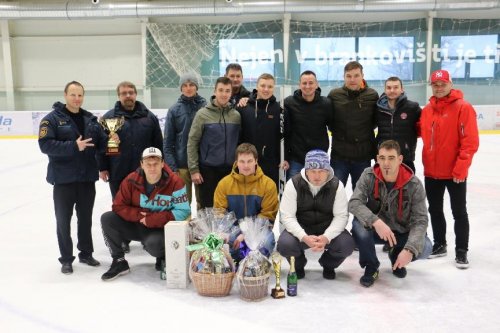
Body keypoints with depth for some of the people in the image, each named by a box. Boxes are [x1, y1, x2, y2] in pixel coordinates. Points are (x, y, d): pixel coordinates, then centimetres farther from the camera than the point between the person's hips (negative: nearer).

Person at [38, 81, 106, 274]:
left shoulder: (91, 119, 8)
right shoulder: (52, 119, -7)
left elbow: (100, 143, 8)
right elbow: (45, 144, -18)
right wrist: (73, 146, -25)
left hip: (87, 178, 4)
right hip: (63, 179, -4)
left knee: (86, 218, 16)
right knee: (64, 220, 7)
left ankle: (86, 253, 31)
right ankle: (66, 259, 20)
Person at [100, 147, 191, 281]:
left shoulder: (175, 182, -17)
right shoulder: (131, 180, -8)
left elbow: (183, 211, -18)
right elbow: (118, 206, -5)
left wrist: (155, 219, -24)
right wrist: (138, 215, -21)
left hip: (161, 229, -4)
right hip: (136, 225, 4)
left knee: (153, 244, -37)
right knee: (107, 219, -14)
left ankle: (163, 257, 4)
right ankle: (119, 262, -2)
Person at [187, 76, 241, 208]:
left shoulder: (236, 115, 4)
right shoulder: (203, 114, -5)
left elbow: (239, 142, 10)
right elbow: (192, 143, -5)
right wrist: (194, 169, -10)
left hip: (230, 169, 3)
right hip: (208, 169, -3)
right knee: (208, 208, 5)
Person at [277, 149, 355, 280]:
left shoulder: (336, 185, -10)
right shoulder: (294, 183, -14)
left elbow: (341, 216, -12)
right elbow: (287, 216, -17)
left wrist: (326, 237, -30)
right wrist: (304, 237, -33)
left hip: (327, 229, 1)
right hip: (300, 229, -1)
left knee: (347, 245, -26)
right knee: (284, 244, -30)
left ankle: (328, 265, 10)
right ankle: (298, 265, 8)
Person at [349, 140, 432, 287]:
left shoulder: (414, 185, -17)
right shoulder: (368, 176, -15)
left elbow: (420, 220, -19)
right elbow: (354, 203, -24)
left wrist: (409, 250, -34)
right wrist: (376, 221, -42)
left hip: (402, 232, 0)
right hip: (375, 229, 0)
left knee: (425, 248, -26)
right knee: (359, 223, -32)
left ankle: (397, 257, 11)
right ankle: (371, 267, -4)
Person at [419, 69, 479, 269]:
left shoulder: (463, 108, -11)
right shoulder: (426, 110, 7)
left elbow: (470, 141, -16)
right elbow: (419, 132, 19)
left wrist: (461, 167, -20)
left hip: (455, 173, -6)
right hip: (431, 171, 6)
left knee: (459, 212, 6)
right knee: (435, 210, 16)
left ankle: (461, 251, 17)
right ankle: (439, 245, 32)